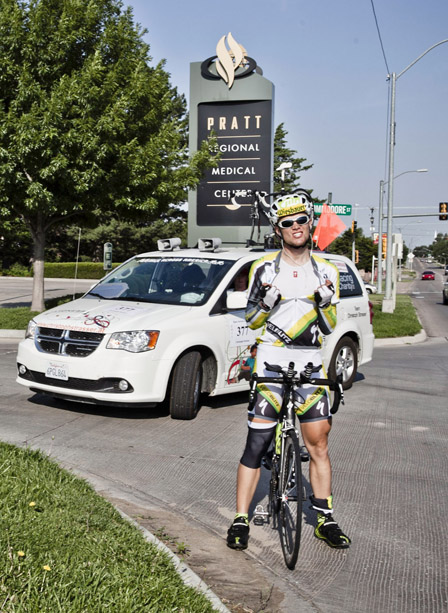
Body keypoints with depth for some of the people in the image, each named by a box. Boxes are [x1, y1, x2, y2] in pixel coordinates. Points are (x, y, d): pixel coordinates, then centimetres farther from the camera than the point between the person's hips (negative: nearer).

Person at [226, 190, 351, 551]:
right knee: (257, 445, -3)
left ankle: (325, 520, 19)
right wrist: (265, 301, -16)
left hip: (309, 365, 3)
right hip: (270, 363, -2)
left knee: (318, 445, 6)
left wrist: (326, 302, -12)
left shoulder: (326, 272, 8)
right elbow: (251, 322, 4)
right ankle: (241, 521, 7)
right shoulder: (264, 268, 3)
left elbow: (329, 328, 7)